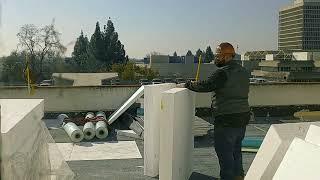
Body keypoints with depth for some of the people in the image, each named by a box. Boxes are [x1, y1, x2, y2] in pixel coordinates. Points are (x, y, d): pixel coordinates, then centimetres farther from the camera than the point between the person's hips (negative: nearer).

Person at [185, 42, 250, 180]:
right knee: (236, 150, 22)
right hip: (243, 117, 9)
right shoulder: (243, 72, 11)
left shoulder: (223, 73, -18)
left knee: (225, 153, 2)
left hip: (227, 120, -9)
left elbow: (205, 86, -18)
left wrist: (190, 85, 0)